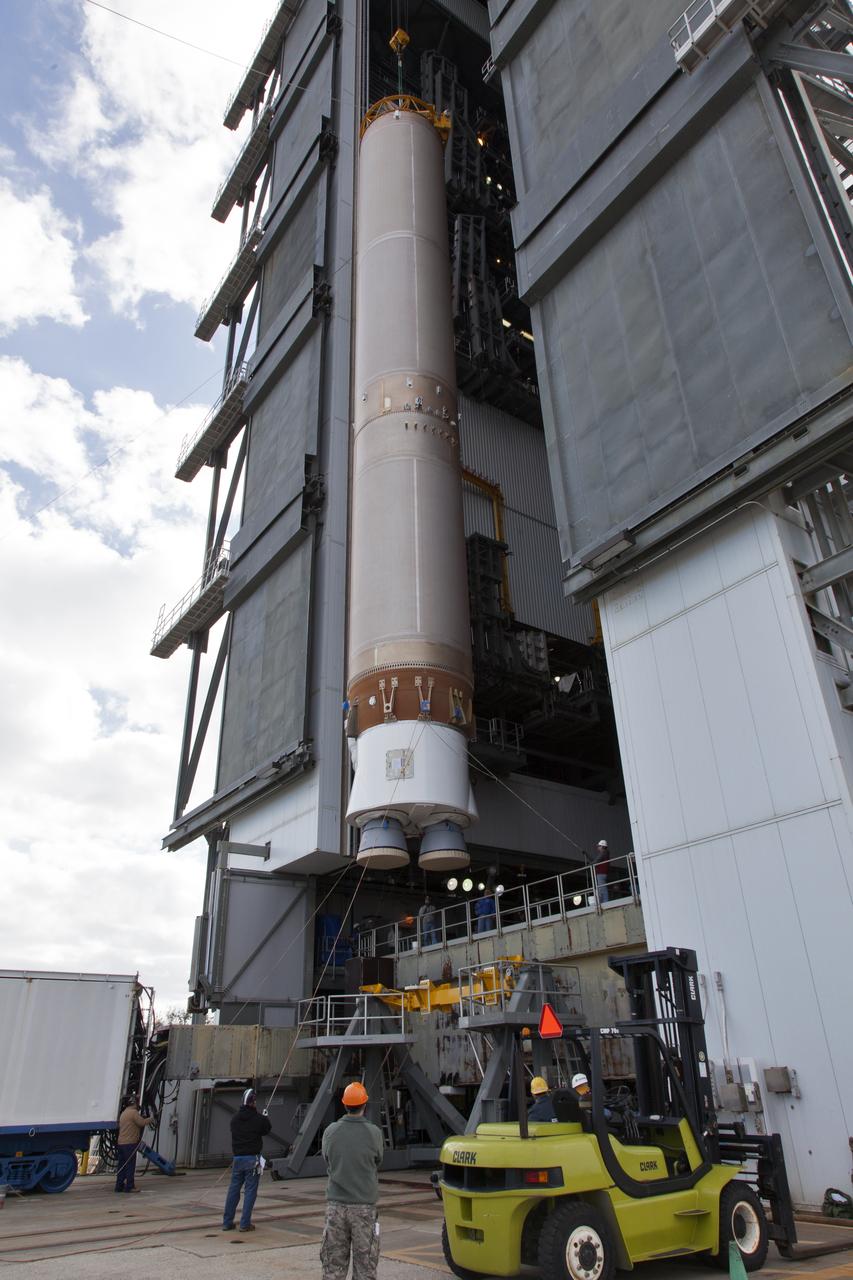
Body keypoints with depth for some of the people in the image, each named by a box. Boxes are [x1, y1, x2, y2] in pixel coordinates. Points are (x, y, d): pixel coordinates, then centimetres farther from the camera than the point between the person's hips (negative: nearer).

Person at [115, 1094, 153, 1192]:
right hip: (130, 1143, -9)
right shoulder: (133, 1112, -11)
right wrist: (150, 1120, 2)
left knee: (122, 1166, 11)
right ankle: (129, 1187, -3)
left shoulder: (123, 1113, 20)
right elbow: (142, 1122, -16)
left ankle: (119, 1186, 13)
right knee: (130, 1166, -4)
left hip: (121, 1143, 9)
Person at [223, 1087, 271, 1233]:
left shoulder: (234, 1119, -1)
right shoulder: (258, 1119, -13)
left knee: (233, 1190, 14)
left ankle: (227, 1222, 19)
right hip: (252, 1159, -4)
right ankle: (245, 1223, 4)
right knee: (250, 1191, 4)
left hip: (237, 1159, 4)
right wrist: (266, 1117, 27)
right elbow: (267, 1129, 7)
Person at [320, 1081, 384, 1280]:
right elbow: (378, 1162, 3)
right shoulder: (374, 1133, -12)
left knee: (333, 1264, 13)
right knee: (365, 1264, 9)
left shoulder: (330, 1132, -7)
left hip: (335, 1205, 2)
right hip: (364, 1206, -2)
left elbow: (327, 1162, 5)